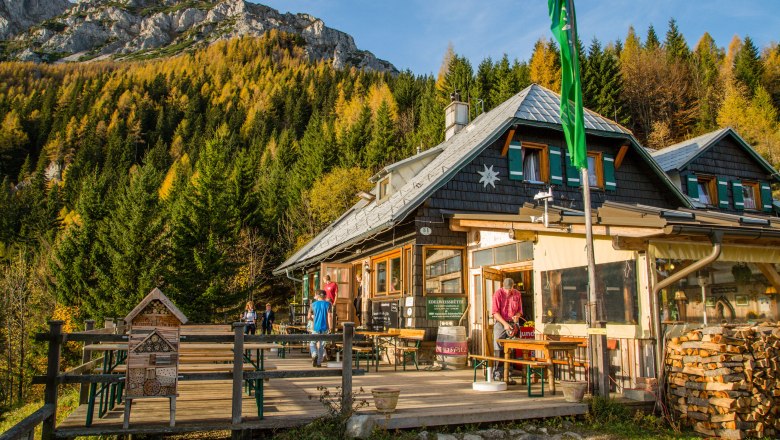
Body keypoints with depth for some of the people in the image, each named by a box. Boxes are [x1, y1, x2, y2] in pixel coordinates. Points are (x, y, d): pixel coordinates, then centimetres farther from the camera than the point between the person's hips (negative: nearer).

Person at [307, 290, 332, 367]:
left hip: (316, 328, 0)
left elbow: (309, 317, 5)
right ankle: (319, 363, 10)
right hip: (325, 328, 0)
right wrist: (330, 327, -10)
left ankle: (314, 355, -13)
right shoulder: (328, 304, -1)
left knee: (312, 343, 15)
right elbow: (329, 316, -12)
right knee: (321, 345, 12)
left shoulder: (313, 304, 2)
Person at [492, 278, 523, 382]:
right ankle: (498, 373, 1)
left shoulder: (517, 294, 5)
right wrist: (505, 323, -21)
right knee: (499, 349, -4)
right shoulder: (498, 294, -8)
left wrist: (516, 316, -9)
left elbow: (520, 310, 13)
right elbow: (495, 312, -12)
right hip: (500, 323, -4)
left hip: (512, 324, 4)